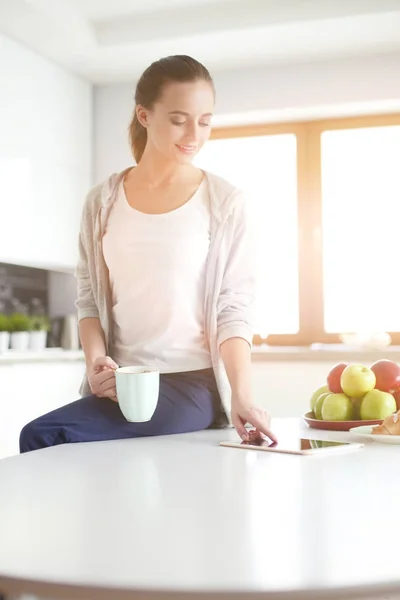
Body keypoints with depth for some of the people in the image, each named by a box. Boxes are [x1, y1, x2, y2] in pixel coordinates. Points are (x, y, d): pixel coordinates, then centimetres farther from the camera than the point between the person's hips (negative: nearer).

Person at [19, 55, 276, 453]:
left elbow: (233, 308, -5)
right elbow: (89, 296, 9)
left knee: (42, 438, -24)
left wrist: (242, 396, -18)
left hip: (192, 385, -4)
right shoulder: (102, 202, 7)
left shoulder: (224, 203, -2)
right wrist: (95, 360, -9)